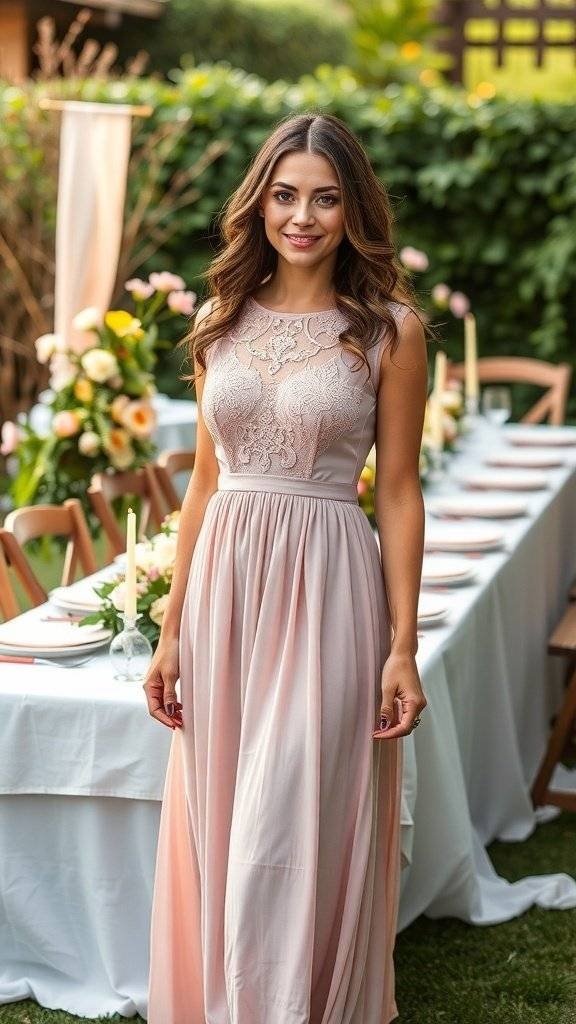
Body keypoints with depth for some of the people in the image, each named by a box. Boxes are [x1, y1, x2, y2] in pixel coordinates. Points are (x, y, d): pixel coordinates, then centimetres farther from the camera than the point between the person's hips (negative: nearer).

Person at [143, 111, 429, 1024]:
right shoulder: (222, 320, 8)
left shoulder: (390, 329, -4)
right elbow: (205, 480, 10)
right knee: (220, 825, 13)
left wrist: (403, 647, -7)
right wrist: (172, 629, 8)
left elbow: (400, 493, -3)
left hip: (327, 587, -4)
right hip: (226, 580, 4)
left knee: (291, 830, -2)